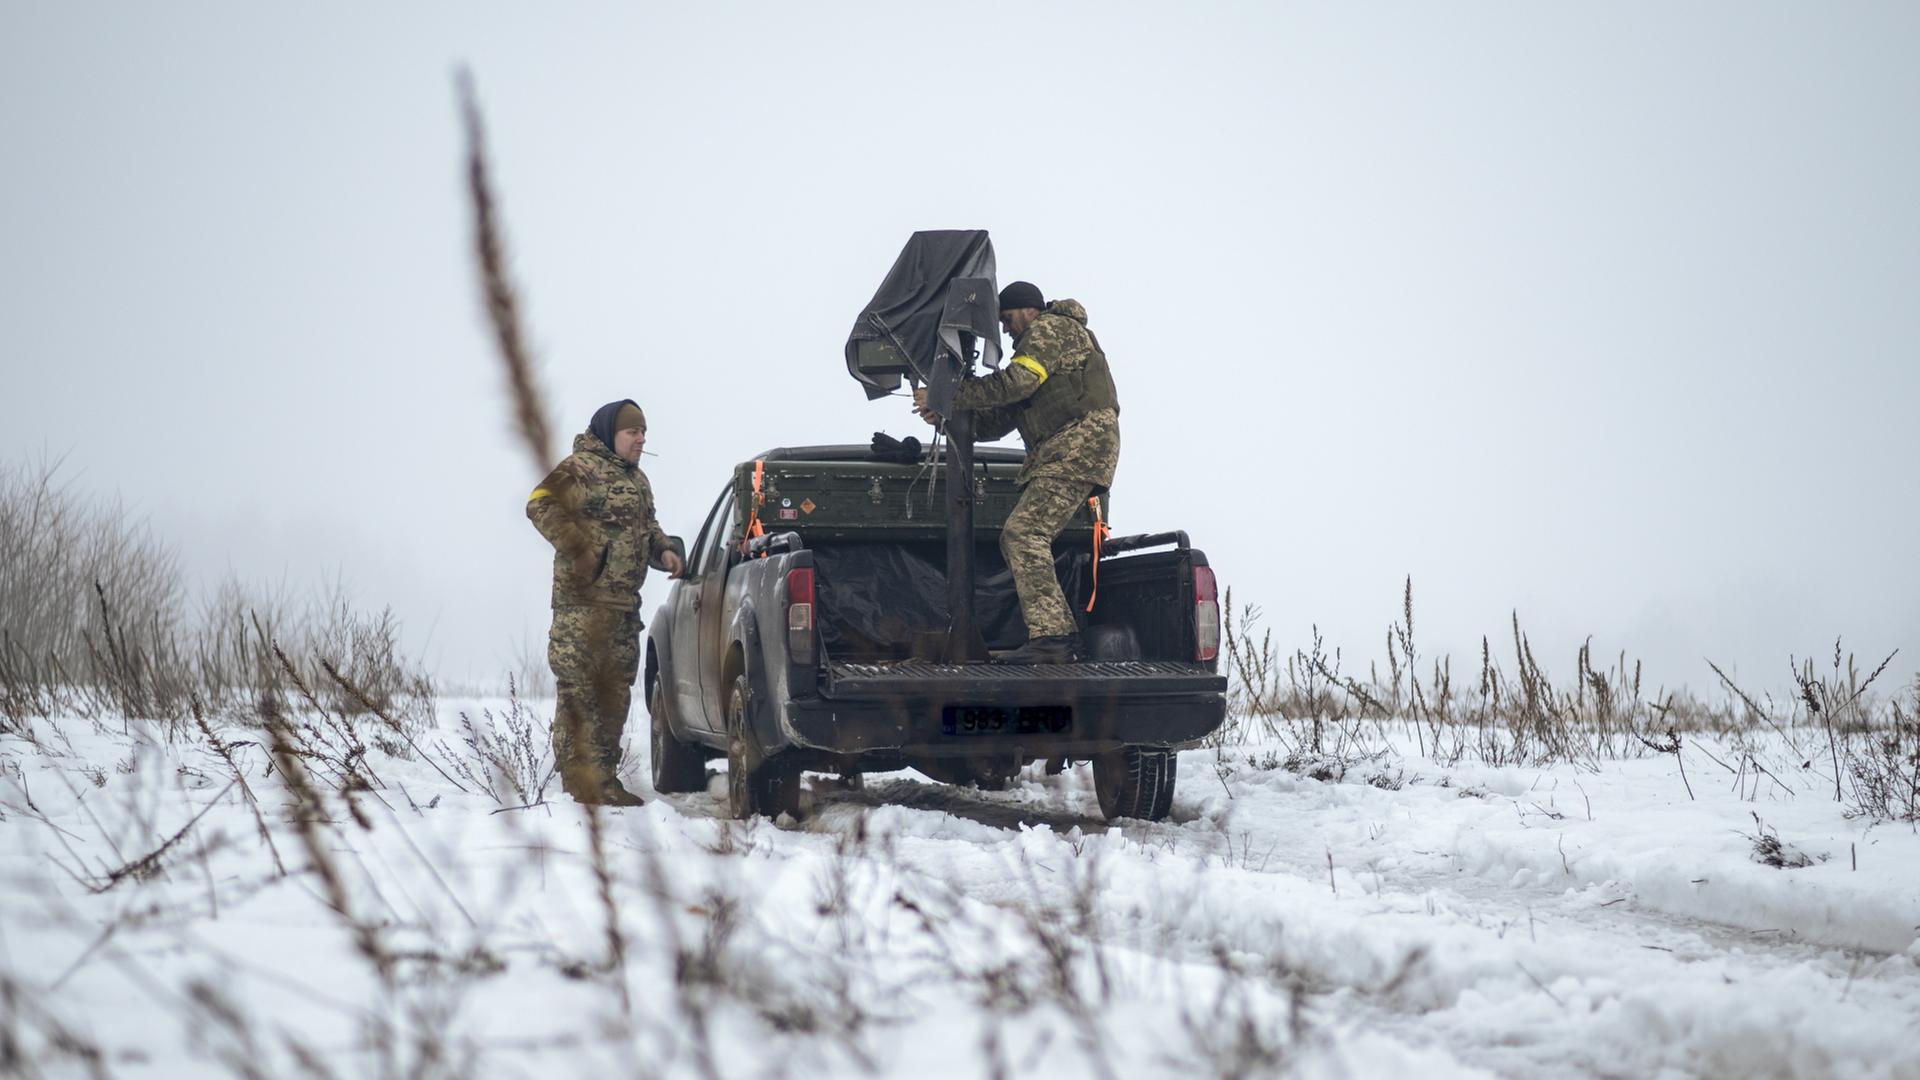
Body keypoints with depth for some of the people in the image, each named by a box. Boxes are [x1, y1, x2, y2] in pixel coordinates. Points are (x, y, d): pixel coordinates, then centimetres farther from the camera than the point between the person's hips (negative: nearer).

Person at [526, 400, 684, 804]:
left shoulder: (636, 479, 22)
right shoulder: (580, 468, -7)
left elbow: (646, 524, 34)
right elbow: (541, 504, -16)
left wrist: (663, 549, 14)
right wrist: (577, 549, -22)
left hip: (624, 603, 9)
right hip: (583, 600, -9)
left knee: (615, 691, 12)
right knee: (579, 689, -11)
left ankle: (604, 777, 18)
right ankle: (578, 778, -12)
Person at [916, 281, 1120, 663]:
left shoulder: (1051, 329, -2)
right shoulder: (1035, 348, 31)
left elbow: (1013, 384, -16)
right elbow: (1002, 419, 26)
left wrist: (947, 394, -11)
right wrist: (946, 415, 12)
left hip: (1080, 443, -11)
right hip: (1058, 454, 11)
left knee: (1023, 532, -21)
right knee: (1016, 540, 7)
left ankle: (1048, 638, -30)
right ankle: (1064, 637, 4)